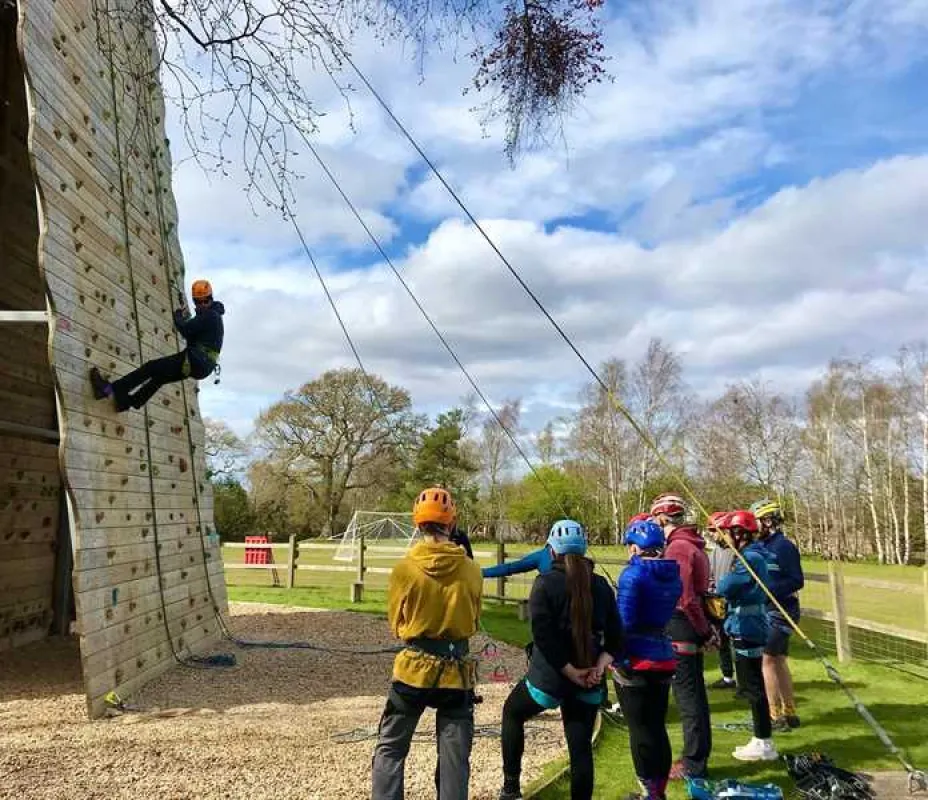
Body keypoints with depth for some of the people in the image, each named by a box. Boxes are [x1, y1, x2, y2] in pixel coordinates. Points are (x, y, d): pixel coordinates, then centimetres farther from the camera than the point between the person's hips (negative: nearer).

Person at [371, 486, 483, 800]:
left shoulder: (404, 568, -11)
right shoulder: (471, 571, -7)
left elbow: (396, 623, 3)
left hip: (414, 667, -1)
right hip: (457, 670, 1)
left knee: (390, 749, 15)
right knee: (455, 757, 12)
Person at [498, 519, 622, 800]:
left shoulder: (545, 583, -12)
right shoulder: (601, 585, 4)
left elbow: (543, 636, -19)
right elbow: (615, 637, 2)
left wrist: (570, 672, -14)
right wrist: (599, 667, -7)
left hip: (548, 677, -3)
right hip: (588, 682, 4)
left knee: (512, 713, 23)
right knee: (581, 748, 11)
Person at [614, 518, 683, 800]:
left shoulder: (633, 574, -16)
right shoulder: (673, 574, 7)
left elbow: (624, 622, -18)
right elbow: (667, 613, 13)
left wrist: (617, 658, -12)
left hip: (636, 660, -7)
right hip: (664, 657, 7)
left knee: (640, 730, 5)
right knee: (657, 727, 16)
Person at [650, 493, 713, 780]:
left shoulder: (677, 547, -18)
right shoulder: (693, 545, 14)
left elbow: (686, 599, -21)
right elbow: (694, 593, 12)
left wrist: (705, 632, -12)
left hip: (681, 632, -10)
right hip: (694, 631, 10)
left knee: (688, 698, -1)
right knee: (694, 695, 16)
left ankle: (693, 764, 9)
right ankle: (697, 757, 27)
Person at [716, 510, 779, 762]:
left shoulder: (750, 558, -19)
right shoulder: (752, 556, 13)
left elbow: (725, 588, -22)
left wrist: (721, 581, -1)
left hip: (747, 630, -10)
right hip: (747, 629, 10)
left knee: (753, 687, -2)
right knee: (752, 686, 17)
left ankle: (764, 744, 6)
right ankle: (761, 740, 26)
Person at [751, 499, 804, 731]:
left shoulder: (784, 546, -15)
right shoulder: (764, 546, 11)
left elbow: (797, 581, -18)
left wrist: (769, 589, -23)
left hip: (781, 611, -9)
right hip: (769, 611, 9)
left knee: (766, 659, -9)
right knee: (779, 662, 14)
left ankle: (775, 716, -3)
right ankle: (790, 713, 24)